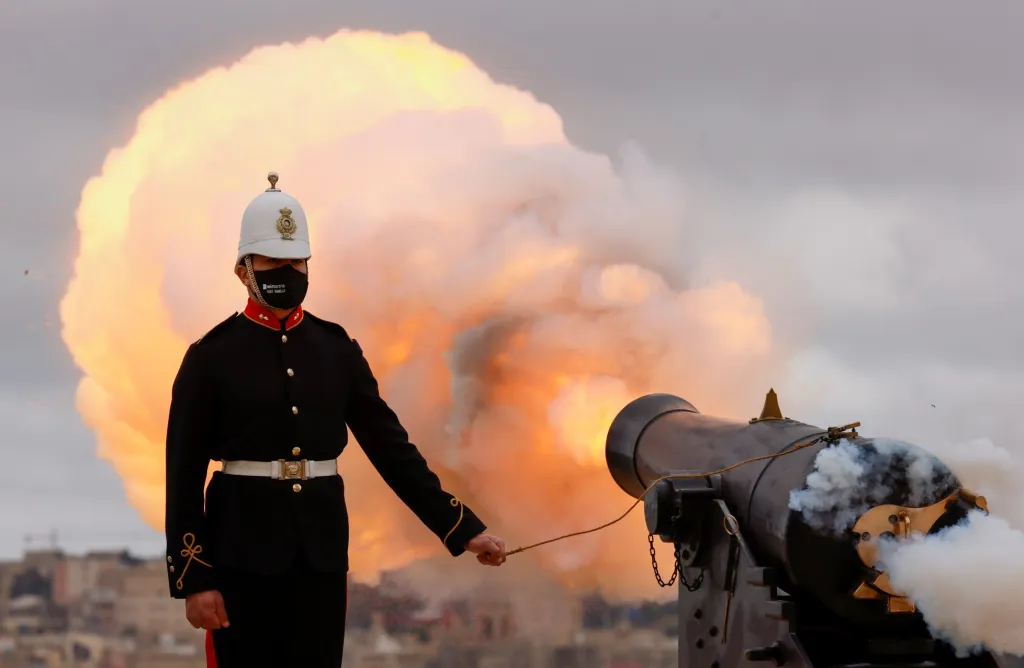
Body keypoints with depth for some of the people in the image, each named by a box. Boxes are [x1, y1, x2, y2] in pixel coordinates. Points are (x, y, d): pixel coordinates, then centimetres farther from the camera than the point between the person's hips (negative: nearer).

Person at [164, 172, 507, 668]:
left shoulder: (338, 350, 7)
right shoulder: (211, 357, -5)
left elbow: (391, 447, 7)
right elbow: (184, 478, -5)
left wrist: (463, 529, 0)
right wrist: (192, 579, -11)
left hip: (322, 553, 4)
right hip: (244, 554, -4)